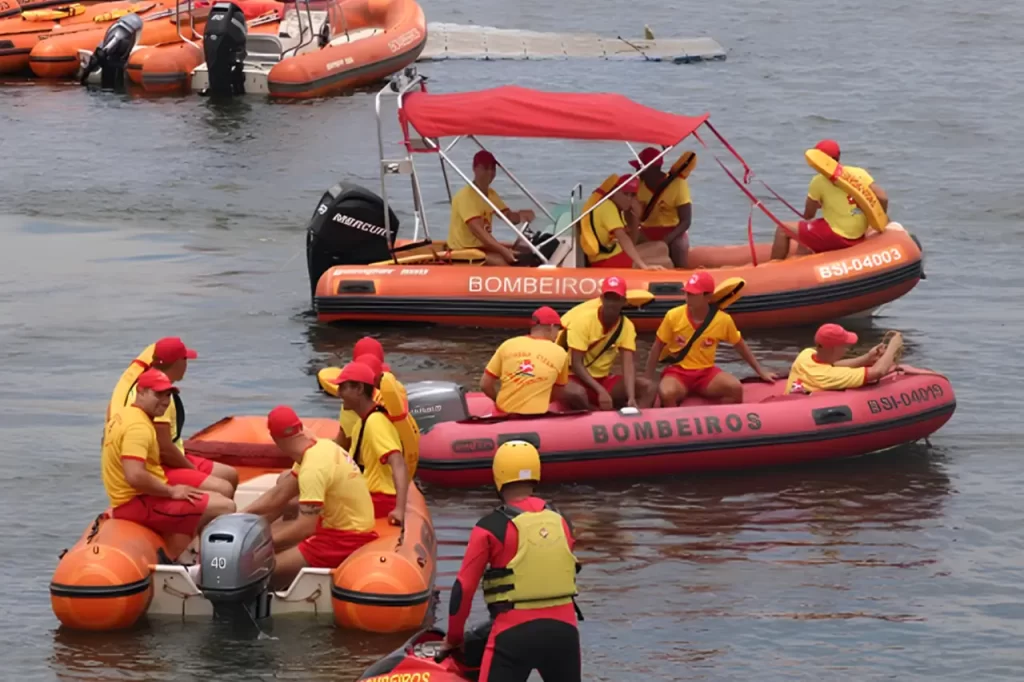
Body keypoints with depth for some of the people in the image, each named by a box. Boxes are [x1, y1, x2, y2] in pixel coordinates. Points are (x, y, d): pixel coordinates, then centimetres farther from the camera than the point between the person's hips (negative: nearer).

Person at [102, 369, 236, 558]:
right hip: (140, 504, -11)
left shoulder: (123, 415, 13)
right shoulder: (138, 426, -20)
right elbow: (135, 476, -32)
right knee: (225, 508, -16)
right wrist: (171, 491, -18)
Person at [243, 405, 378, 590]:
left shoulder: (313, 468, -25)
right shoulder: (320, 447, 3)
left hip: (346, 539, -10)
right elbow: (278, 495, 9)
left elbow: (305, 527, -27)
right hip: (341, 524, 10)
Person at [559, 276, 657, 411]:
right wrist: (601, 391, -33)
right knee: (576, 393, -40)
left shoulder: (627, 326, -5)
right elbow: (576, 364, -20)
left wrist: (631, 397, -33)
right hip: (578, 379, -5)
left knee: (649, 388, -15)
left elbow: (629, 364, -16)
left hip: (604, 380, 5)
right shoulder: (584, 320, -16)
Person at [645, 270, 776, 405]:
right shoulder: (673, 316, -9)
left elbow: (740, 346, 9)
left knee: (735, 388, -28)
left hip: (706, 373, 2)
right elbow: (657, 348, 2)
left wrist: (761, 372, 13)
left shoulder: (723, 320, -7)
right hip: (678, 372, -2)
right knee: (666, 394, -37)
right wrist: (648, 381, 1)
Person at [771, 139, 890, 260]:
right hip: (857, 238, 7)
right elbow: (883, 198, -6)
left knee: (783, 230, 5)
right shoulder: (860, 173, 0)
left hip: (836, 236, -7)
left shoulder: (819, 180, -11)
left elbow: (808, 215, -2)